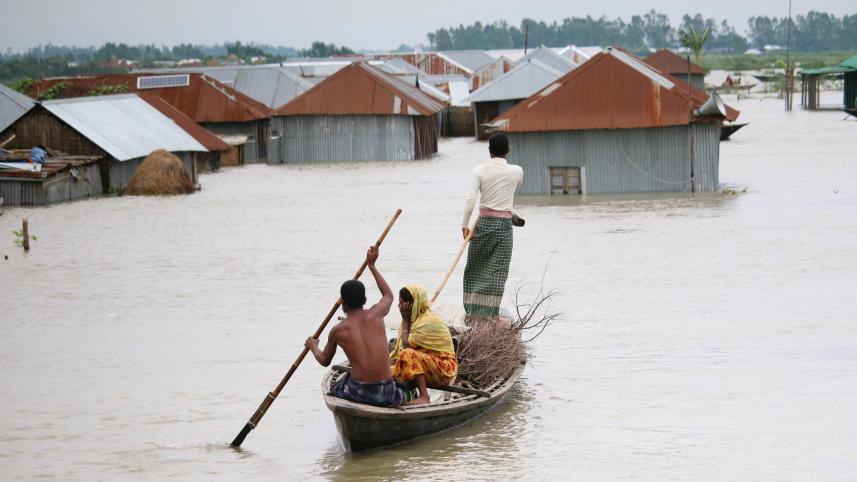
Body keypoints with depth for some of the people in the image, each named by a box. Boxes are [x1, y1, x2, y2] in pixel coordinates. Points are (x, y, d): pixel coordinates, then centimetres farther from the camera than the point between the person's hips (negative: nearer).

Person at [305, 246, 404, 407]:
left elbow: (324, 361, 20)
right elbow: (389, 295, 29)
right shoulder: (376, 314, 3)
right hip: (387, 393, 2)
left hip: (360, 392, -1)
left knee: (334, 387, 31)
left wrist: (313, 346, 41)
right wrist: (372, 266, 36)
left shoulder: (337, 331, 2)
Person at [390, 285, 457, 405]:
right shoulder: (415, 318, 8)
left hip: (443, 368, -8)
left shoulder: (428, 321, -19)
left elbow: (407, 344, -19)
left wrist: (405, 320, -11)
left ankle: (424, 396, -30)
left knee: (409, 355, -32)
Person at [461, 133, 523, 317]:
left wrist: (465, 225, -6)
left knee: (475, 267, 11)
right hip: (504, 223, -1)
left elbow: (470, 199, -10)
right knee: (497, 270, 2)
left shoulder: (479, 170, -3)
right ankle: (490, 313, -1)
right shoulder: (517, 171, -1)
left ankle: (473, 309, 10)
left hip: (483, 222, 1)